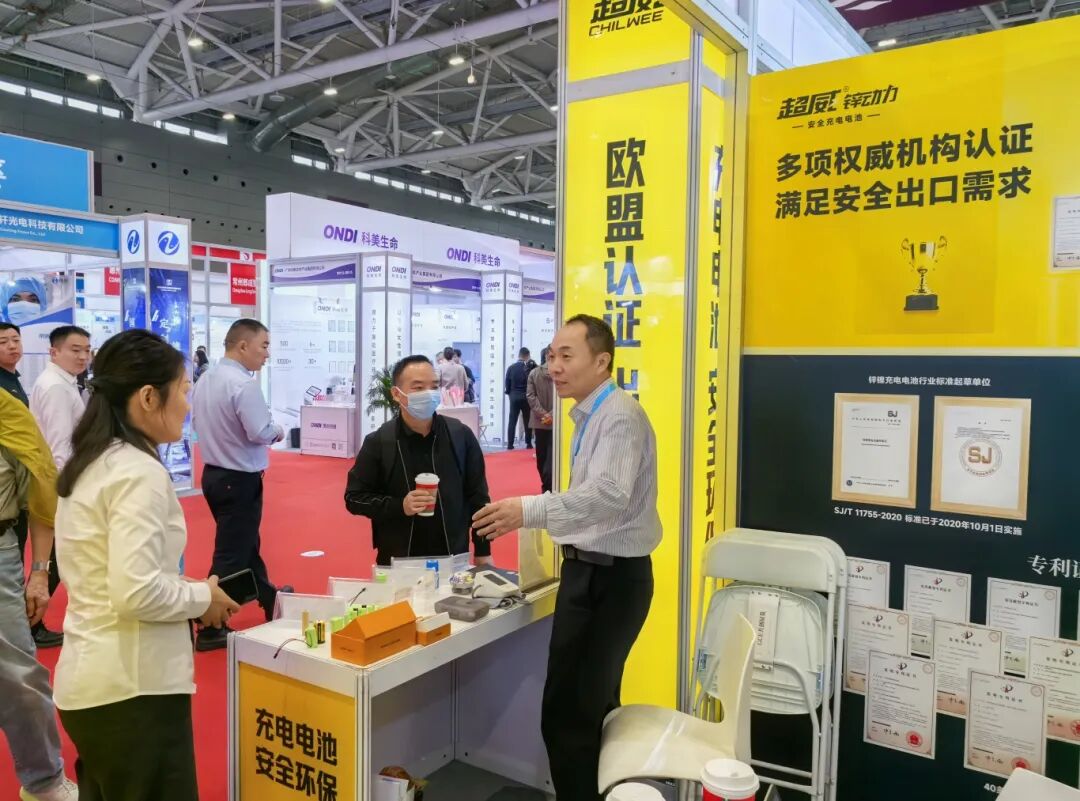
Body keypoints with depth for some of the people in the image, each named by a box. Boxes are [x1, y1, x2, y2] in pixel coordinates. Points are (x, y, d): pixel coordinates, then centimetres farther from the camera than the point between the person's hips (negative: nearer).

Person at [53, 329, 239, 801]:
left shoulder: (89, 464, 9)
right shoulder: (140, 473, -20)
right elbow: (137, 593, -26)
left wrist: (190, 592, 8)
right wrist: (203, 597, -10)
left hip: (91, 679, 9)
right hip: (131, 687, -9)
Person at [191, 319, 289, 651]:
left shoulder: (205, 379, 3)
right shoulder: (243, 384, -23)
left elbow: (196, 421, 14)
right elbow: (260, 433, -24)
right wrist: (278, 431, -4)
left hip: (214, 473, 9)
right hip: (240, 479, -9)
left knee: (245, 543, 24)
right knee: (231, 553, 2)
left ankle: (268, 597, 43)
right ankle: (210, 629, 9)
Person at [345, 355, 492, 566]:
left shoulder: (461, 435, -3)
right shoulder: (378, 442, -7)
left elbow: (477, 496, 3)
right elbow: (354, 497, -1)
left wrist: (483, 551, 3)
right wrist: (399, 506, -16)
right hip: (398, 563, -1)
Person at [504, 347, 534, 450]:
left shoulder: (511, 367, -2)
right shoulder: (530, 367, -10)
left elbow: (507, 383, 2)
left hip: (514, 397, 2)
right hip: (526, 397, -2)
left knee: (512, 421, 3)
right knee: (527, 421, 8)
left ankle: (510, 444, 0)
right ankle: (528, 443, 10)